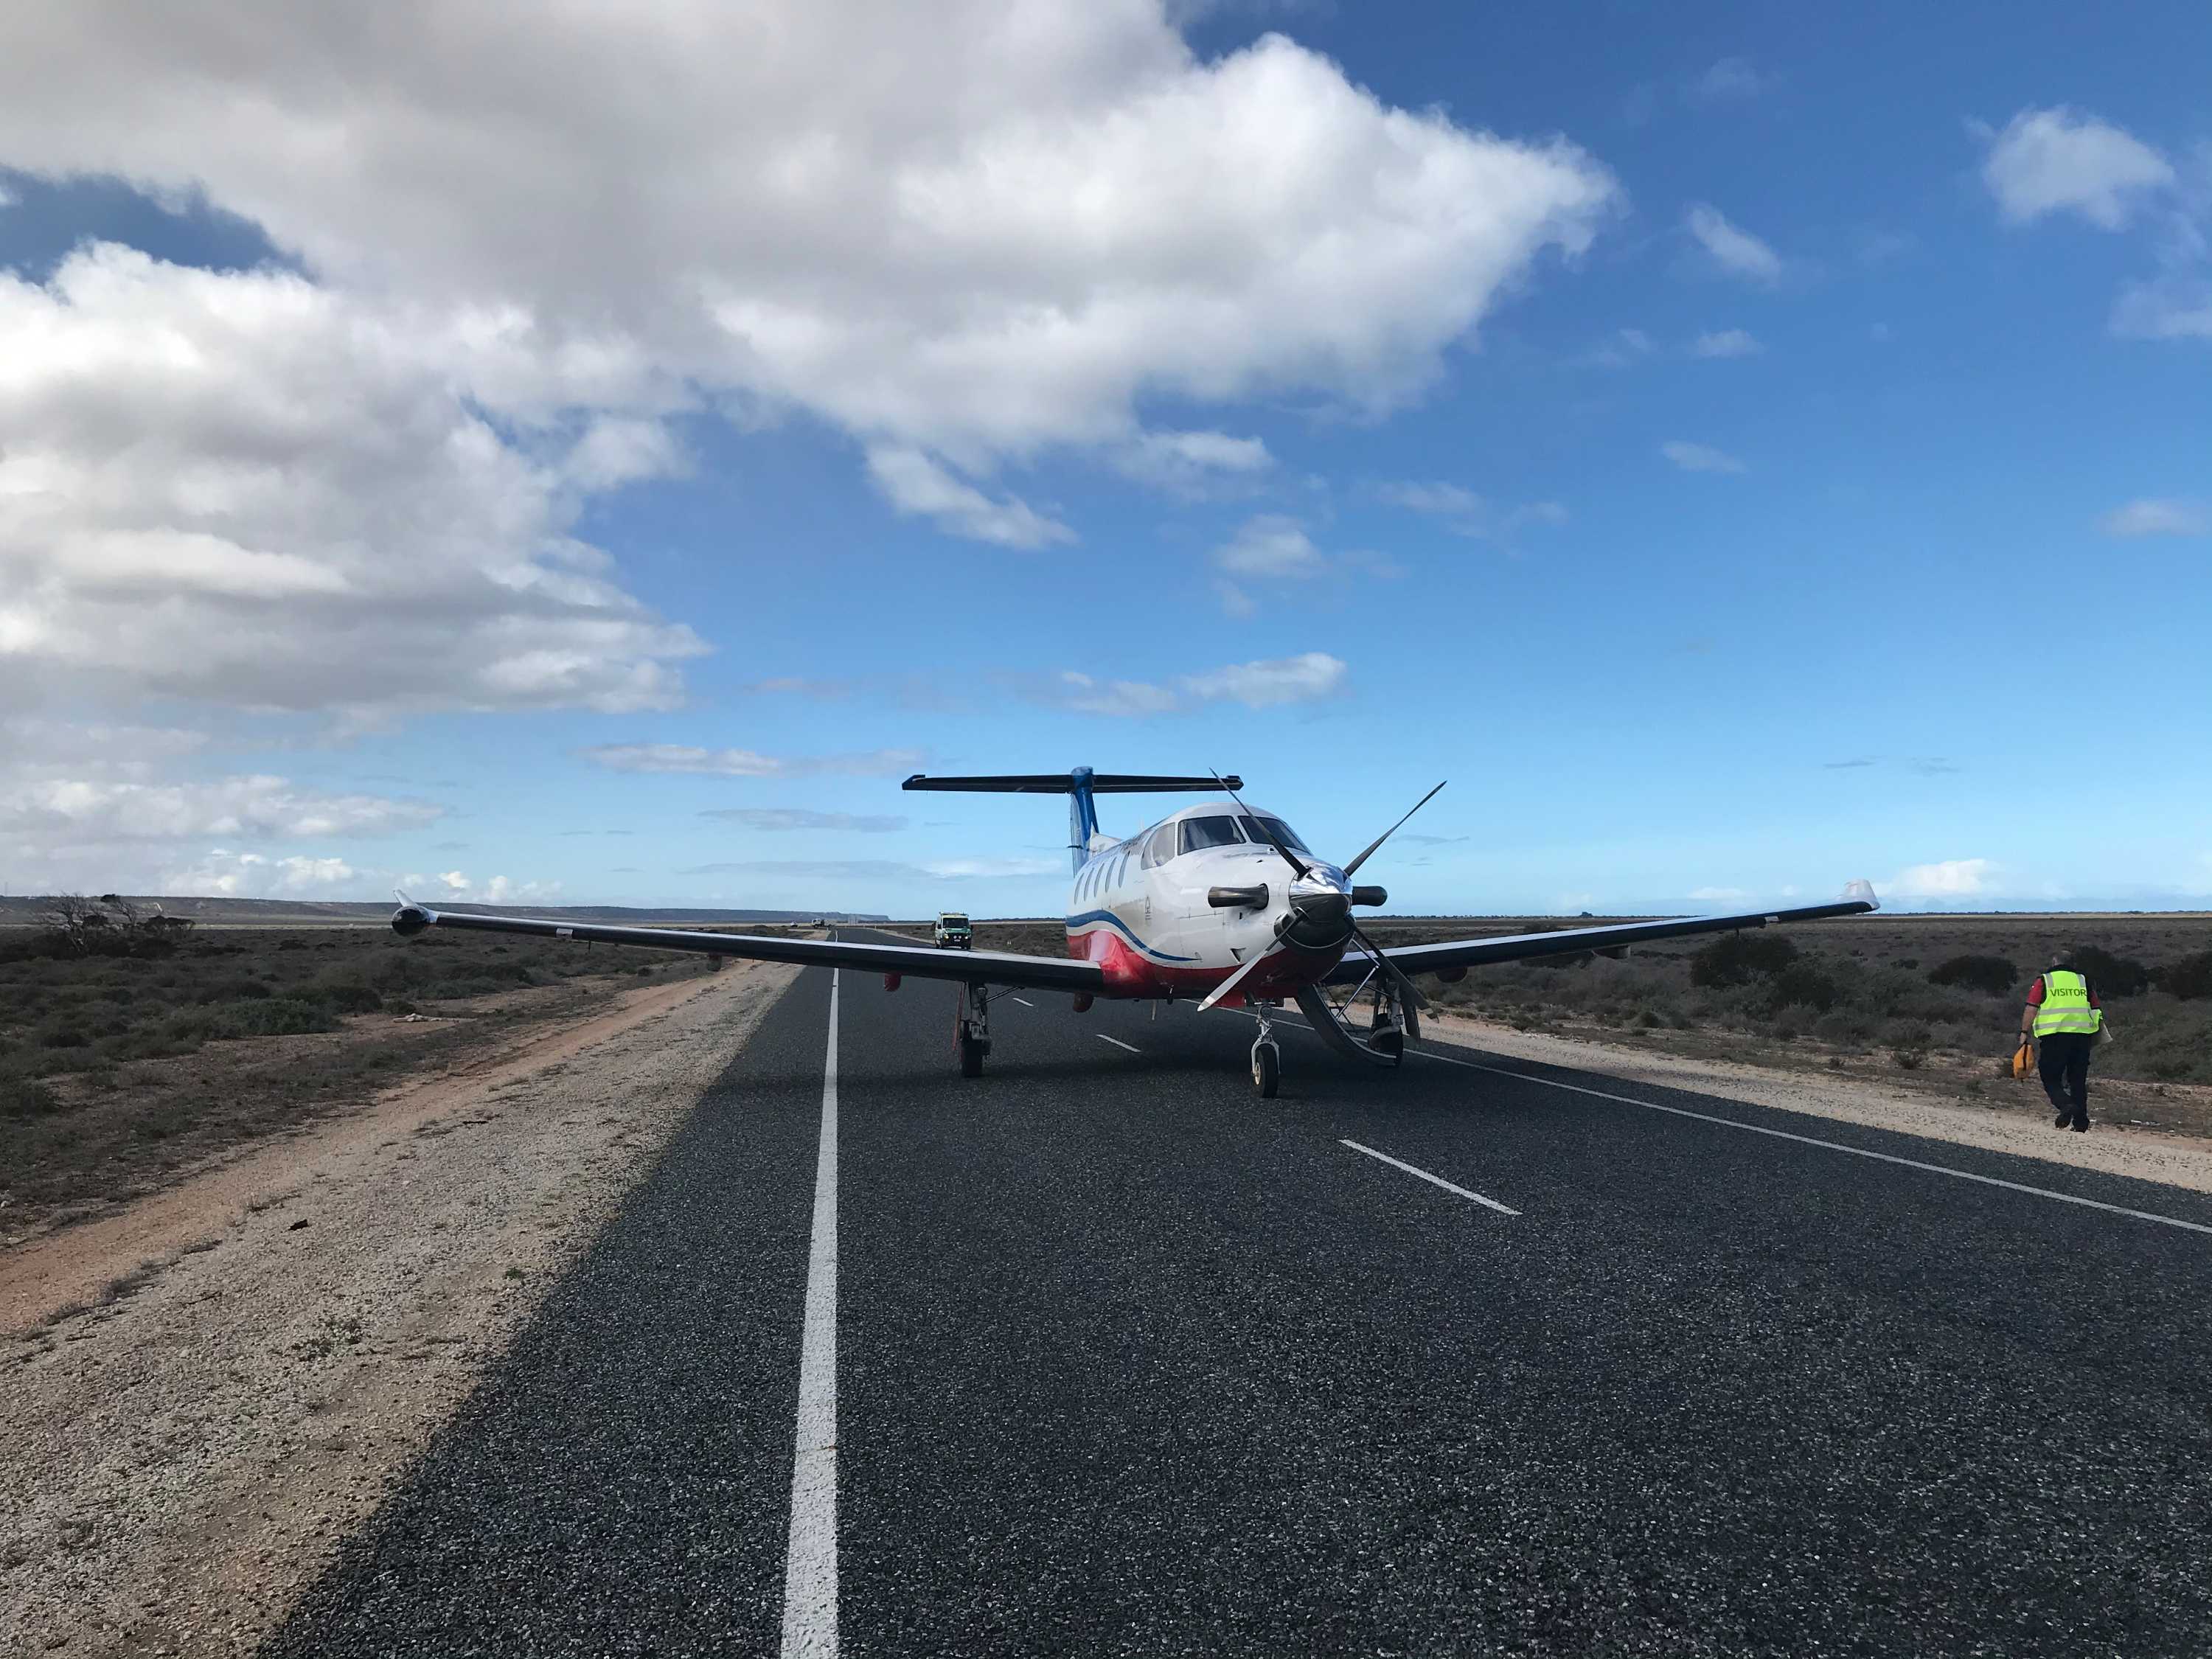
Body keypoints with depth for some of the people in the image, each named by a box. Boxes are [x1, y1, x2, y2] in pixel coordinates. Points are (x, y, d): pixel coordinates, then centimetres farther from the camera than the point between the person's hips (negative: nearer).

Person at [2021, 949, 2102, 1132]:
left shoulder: (2044, 981, 6)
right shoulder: (2084, 981, 15)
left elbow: (2031, 1009, -5)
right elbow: (2097, 1011, 11)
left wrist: (2024, 1033, -3)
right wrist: (2097, 1033, 21)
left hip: (2053, 1036, -3)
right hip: (2082, 1035, 3)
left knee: (2050, 1078, 4)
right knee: (2078, 1080, 12)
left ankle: (2066, 1105, -22)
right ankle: (2080, 1122, 11)